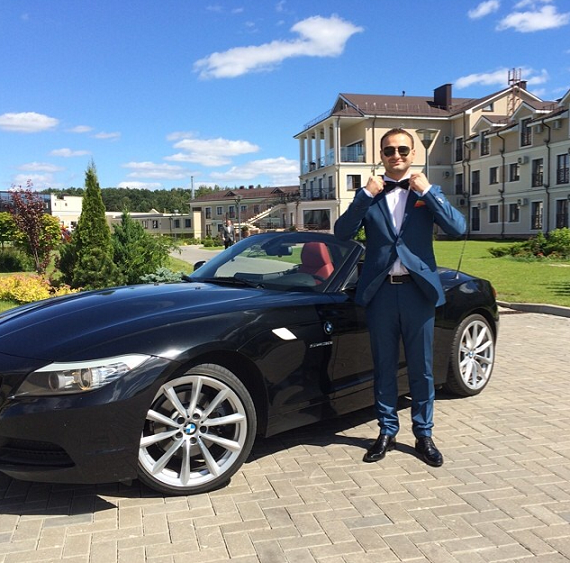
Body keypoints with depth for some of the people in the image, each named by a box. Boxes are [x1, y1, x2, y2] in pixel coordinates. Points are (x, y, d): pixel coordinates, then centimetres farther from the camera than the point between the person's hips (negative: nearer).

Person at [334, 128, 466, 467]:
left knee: (422, 369, 9)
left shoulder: (429, 192, 5)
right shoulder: (369, 195, 6)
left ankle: (424, 435, 24)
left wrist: (427, 191, -13)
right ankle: (387, 432, 26)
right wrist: (366, 195, -13)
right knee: (384, 367, 11)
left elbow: (458, 228, -9)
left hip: (418, 290, 0)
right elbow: (342, 232, -6)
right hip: (381, 291, 1)